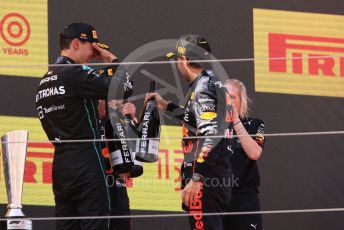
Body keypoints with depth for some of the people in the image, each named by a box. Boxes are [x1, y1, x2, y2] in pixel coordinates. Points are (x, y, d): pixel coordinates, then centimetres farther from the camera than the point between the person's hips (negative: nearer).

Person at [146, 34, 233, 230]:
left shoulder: (203, 87, -11)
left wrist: (196, 178, -24)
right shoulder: (214, 83, 17)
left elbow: (211, 136, -21)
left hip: (205, 178, -10)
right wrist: (168, 106, 43)